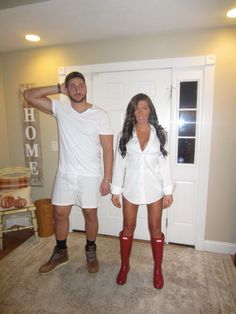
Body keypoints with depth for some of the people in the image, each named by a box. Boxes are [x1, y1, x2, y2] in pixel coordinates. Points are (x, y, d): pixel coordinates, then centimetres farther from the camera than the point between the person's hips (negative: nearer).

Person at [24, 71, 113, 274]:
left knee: (90, 214, 10)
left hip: (90, 176, -2)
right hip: (65, 174, 3)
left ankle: (91, 252, 35)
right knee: (59, 214, 12)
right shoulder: (60, 109, 2)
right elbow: (29, 95, 1)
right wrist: (58, 89, -4)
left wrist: (107, 178, -10)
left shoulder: (100, 115, -7)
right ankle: (60, 253, 36)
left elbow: (108, 149, -8)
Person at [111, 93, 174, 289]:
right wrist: (115, 190, -1)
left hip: (154, 188, 0)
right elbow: (119, 163, 0)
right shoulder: (125, 134, -1)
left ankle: (158, 269, 33)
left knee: (155, 229, 11)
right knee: (128, 227, 13)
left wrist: (168, 191, -2)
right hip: (131, 187, 1)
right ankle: (125, 266, 35)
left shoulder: (158, 133, 0)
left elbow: (164, 163, 0)